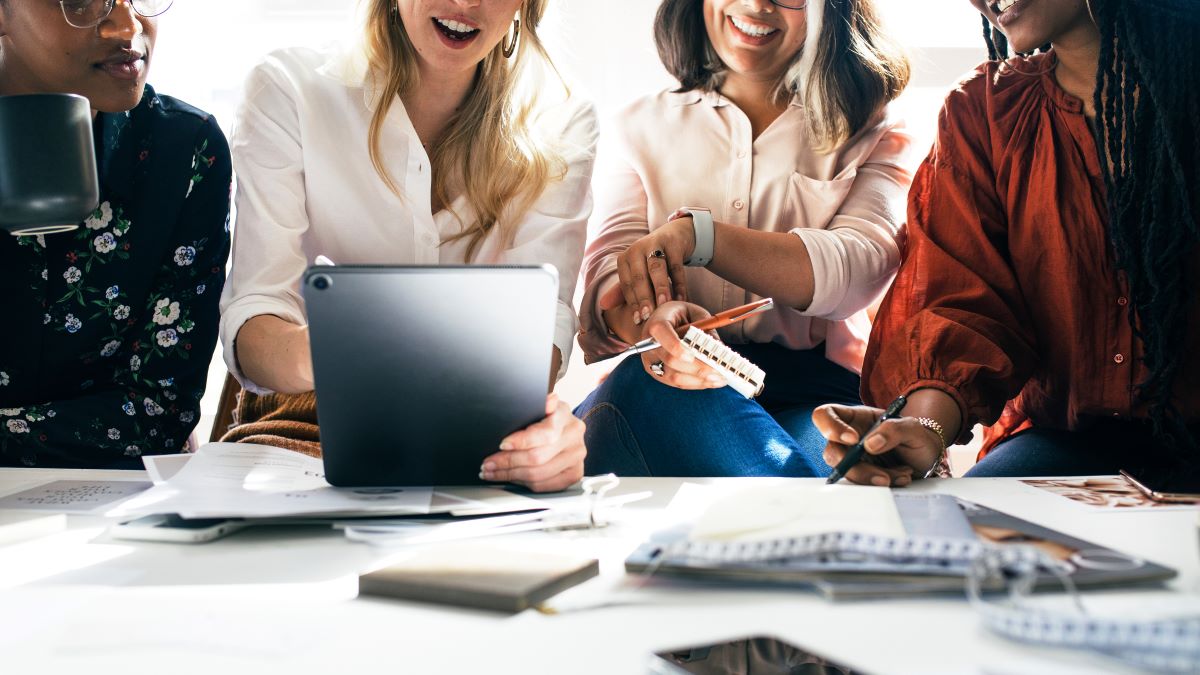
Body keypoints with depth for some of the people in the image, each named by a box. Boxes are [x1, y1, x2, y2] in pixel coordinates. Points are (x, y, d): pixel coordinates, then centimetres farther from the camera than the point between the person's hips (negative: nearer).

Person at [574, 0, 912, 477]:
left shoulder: (868, 131, 14)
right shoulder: (644, 127, 18)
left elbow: (861, 268, -7)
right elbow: (608, 269, 1)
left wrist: (697, 234, -22)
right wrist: (651, 320, -26)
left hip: (817, 390, -3)